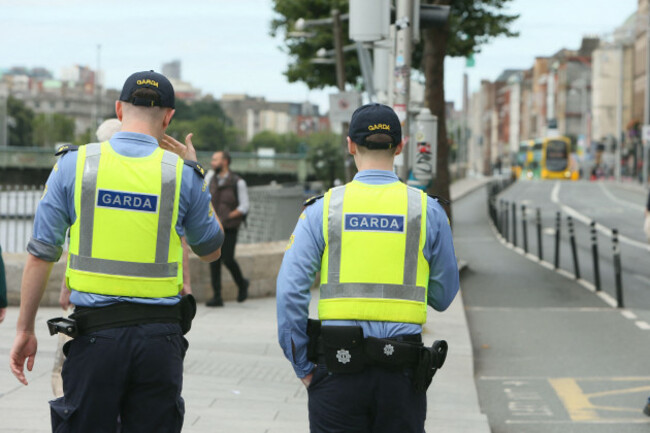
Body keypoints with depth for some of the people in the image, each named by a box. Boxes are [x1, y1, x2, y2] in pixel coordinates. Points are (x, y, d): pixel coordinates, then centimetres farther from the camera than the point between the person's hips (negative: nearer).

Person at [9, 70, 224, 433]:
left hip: (95, 333, -1)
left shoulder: (74, 164, 0)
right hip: (160, 335, 1)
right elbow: (211, 250, 16)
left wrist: (25, 330, 9)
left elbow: (40, 255, 0)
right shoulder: (182, 174, 0)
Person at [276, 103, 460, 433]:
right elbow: (443, 296, 9)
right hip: (403, 369, 1)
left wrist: (302, 366, 3)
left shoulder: (322, 209, 0)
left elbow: (290, 291, -4)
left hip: (338, 369, 0)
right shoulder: (428, 211, 2)